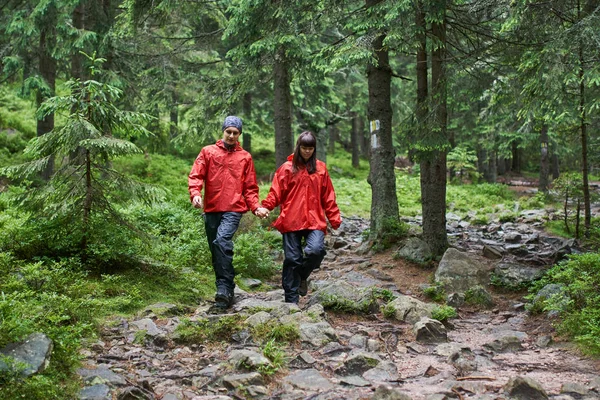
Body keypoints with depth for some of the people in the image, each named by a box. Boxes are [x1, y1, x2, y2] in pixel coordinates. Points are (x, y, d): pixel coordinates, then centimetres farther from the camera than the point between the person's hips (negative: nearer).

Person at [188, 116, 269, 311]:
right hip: (211, 209, 3)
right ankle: (226, 290, 21)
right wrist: (195, 194, -18)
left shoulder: (245, 157, 10)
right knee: (215, 250, 8)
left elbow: (250, 187, 11)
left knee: (222, 241, -25)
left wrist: (256, 207, -4)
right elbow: (195, 176, 1)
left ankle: (225, 289, -24)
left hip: (234, 209, -3)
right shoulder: (208, 152, 10)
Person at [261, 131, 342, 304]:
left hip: (315, 220, 1)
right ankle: (291, 301, 10)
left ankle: (302, 276, 9)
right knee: (292, 259, 1)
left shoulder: (320, 168, 12)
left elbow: (328, 197, 13)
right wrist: (265, 207, -16)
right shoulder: (287, 168, 6)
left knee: (316, 250, -22)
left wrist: (334, 218, 7)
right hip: (291, 221, -1)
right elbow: (276, 192, 1)